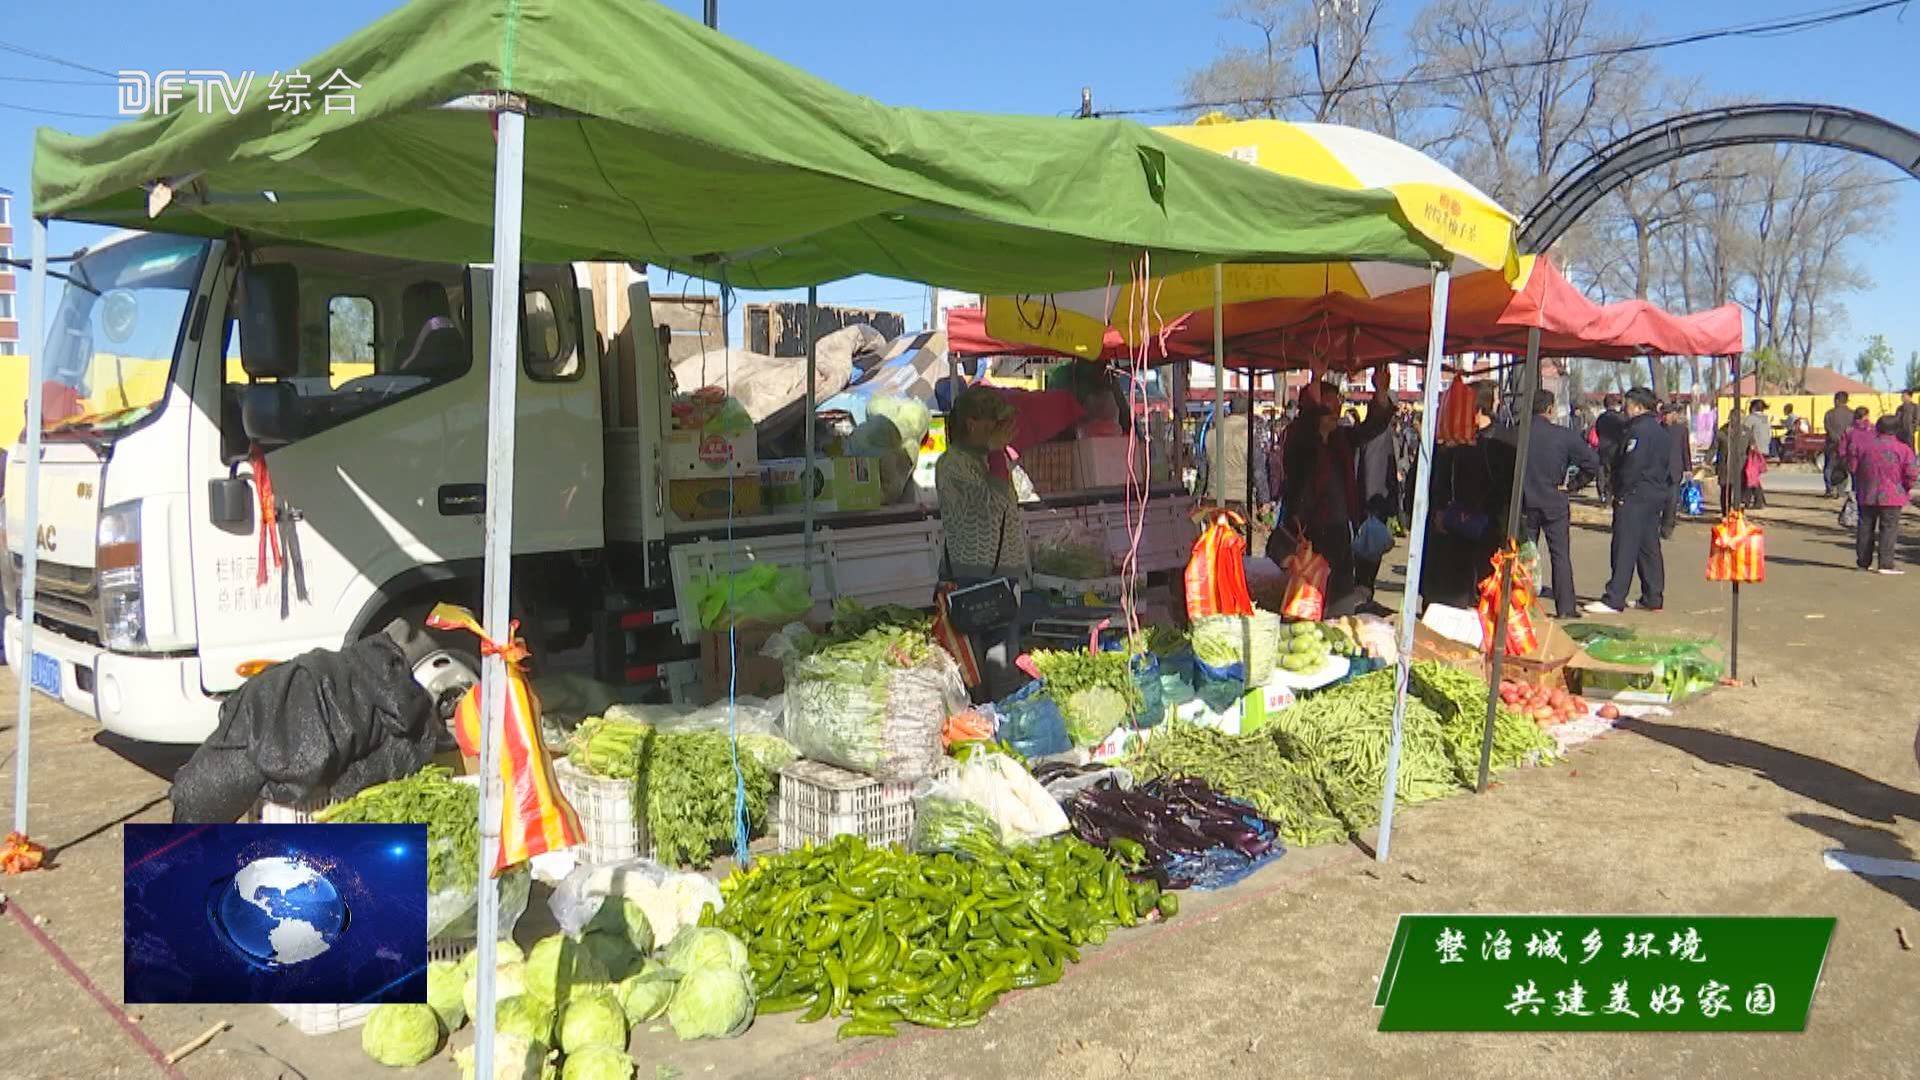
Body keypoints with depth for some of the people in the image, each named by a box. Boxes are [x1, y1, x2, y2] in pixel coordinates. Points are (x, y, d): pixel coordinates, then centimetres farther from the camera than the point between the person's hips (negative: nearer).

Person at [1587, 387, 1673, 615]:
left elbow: (1631, 466, -22)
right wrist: (1662, 488, 19)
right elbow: (1668, 465, 20)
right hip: (1655, 494, 10)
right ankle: (1653, 598, 17)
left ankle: (1614, 600, -10)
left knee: (1625, 548, -10)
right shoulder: (1659, 431, 16)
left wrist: (1621, 494, -15)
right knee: (1649, 547, 13)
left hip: (1635, 496, -10)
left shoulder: (1638, 430, -15)